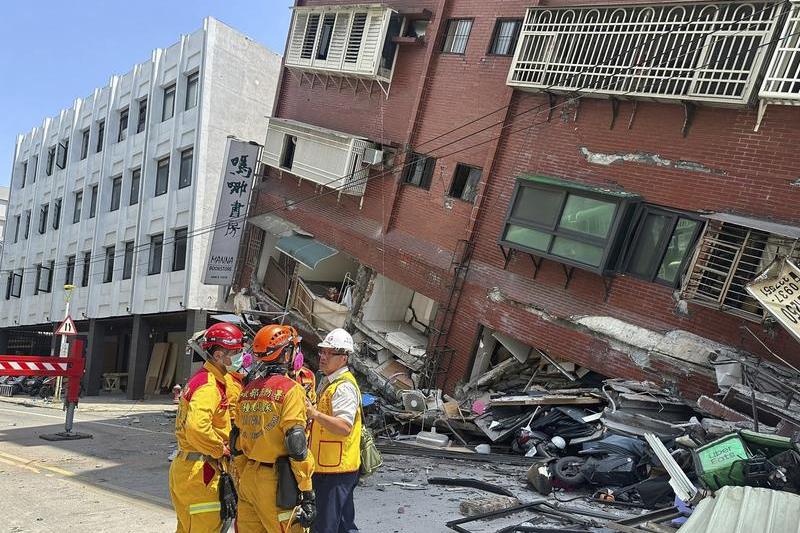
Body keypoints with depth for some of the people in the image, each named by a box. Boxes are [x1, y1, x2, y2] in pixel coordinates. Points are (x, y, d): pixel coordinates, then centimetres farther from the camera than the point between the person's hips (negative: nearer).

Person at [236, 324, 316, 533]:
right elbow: (297, 446, -18)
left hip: (248, 477, 7)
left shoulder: (248, 390, 9)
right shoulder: (290, 390, -14)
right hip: (275, 480, -7)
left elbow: (239, 440, 14)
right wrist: (307, 493, -14)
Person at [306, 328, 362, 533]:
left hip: (335, 470, -10)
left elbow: (344, 427, -30)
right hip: (327, 466, 10)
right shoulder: (327, 382, 15)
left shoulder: (344, 387, -18)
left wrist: (315, 413, -35)